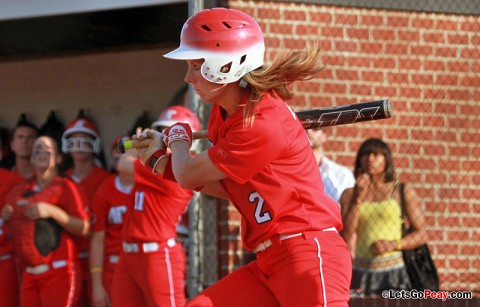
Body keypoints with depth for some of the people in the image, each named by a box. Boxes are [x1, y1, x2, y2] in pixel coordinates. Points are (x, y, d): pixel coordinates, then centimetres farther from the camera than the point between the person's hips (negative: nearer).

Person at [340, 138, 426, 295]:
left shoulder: (403, 192, 5)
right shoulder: (349, 194, 11)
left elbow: (421, 235, 4)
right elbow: (345, 236, 0)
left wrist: (393, 245, -11)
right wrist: (358, 199, -5)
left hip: (393, 273, -1)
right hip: (361, 273, 2)